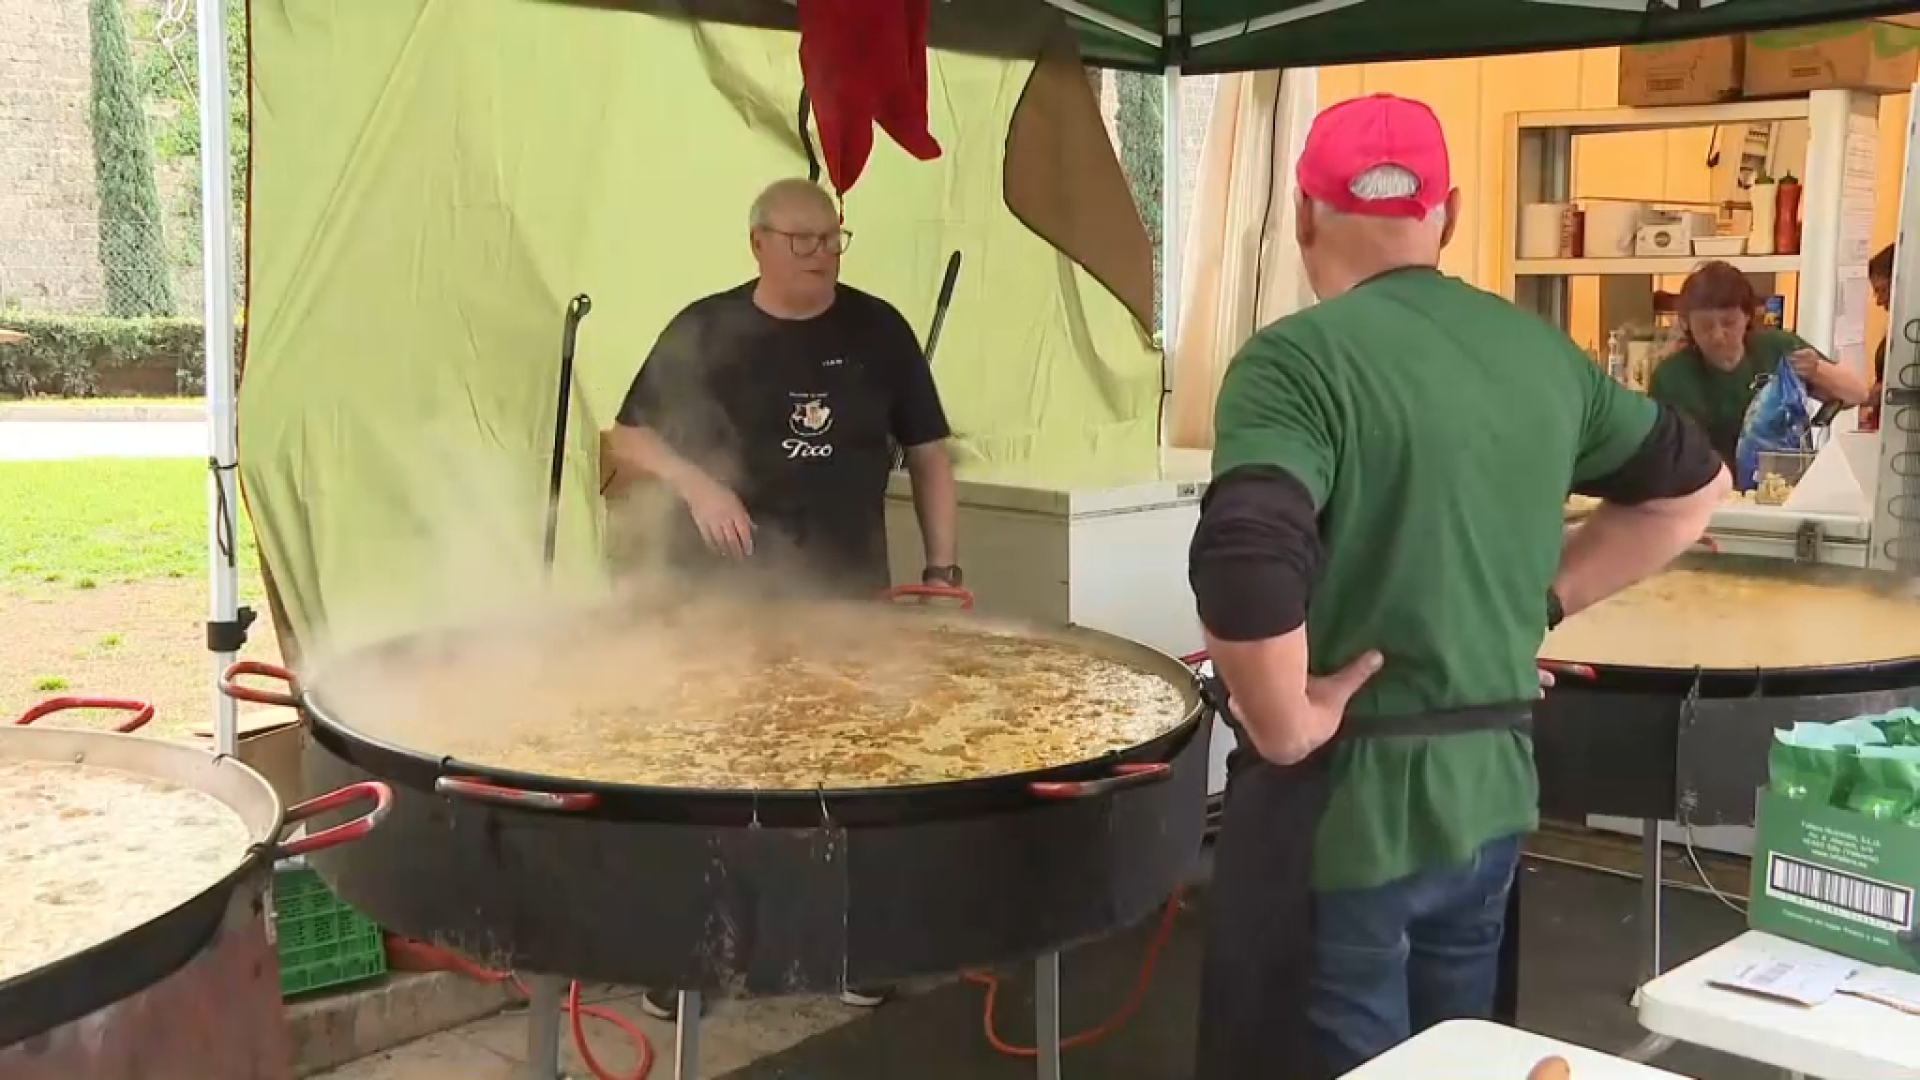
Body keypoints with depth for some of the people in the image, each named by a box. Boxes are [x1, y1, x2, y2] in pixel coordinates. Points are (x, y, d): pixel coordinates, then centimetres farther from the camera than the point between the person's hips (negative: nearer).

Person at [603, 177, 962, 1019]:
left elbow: (928, 455, 7)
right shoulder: (704, 331, -2)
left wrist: (942, 571, 1)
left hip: (848, 595, 1)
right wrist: (696, 483, -16)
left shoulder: (879, 330, 2)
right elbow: (628, 438, 3)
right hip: (719, 594, -1)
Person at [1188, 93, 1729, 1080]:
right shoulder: (1539, 352, 5)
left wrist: (1287, 730, -16)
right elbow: (1692, 483, 19)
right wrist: (1539, 600, 13)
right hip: (1491, 792, 7)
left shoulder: (1298, 358, -16)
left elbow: (1244, 565, -31)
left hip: (1345, 804, -6)